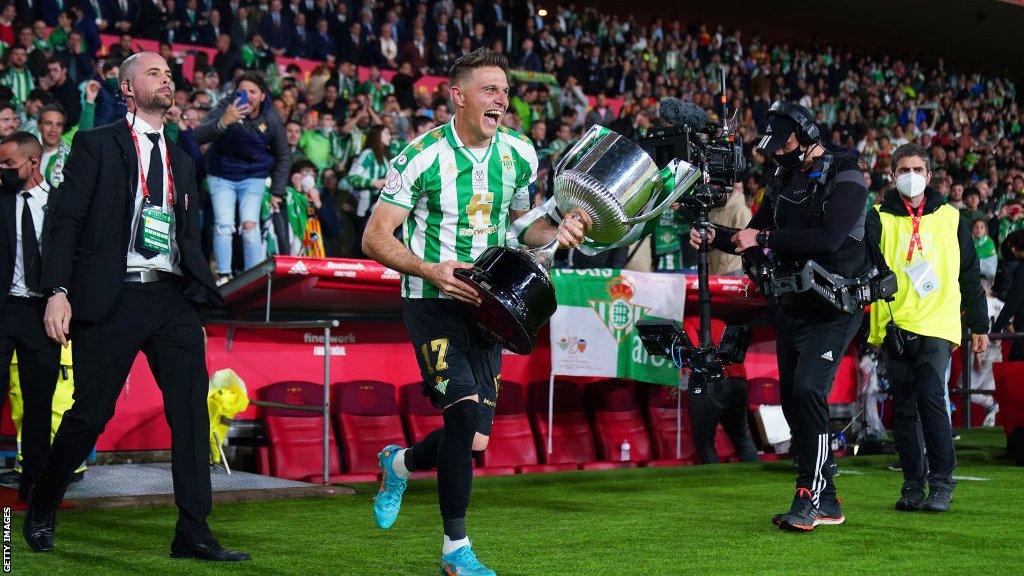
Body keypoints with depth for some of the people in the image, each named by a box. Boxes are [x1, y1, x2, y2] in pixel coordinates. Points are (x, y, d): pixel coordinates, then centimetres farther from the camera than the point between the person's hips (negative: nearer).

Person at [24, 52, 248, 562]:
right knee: (90, 413, 0)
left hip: (172, 297, 5)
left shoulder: (181, 160, 21)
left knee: (192, 409, -6)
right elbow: (64, 219, -2)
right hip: (112, 295, -4)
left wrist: (200, 298, 13)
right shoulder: (96, 145, 5)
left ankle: (193, 532, -3)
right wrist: (58, 291, -13)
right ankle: (41, 509, 24)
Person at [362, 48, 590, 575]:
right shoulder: (422, 156, -13)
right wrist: (430, 270, -27)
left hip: (487, 303, 5)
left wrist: (557, 231, -5)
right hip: (433, 302, -5)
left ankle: (399, 463, 37)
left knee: (475, 438, 3)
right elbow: (375, 238, -12)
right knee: (466, 412, -19)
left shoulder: (519, 154, 2)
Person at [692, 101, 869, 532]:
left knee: (808, 388, -21)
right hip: (791, 306, 8)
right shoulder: (783, 181, 13)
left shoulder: (844, 177, -10)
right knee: (792, 399, 7)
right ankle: (826, 502, 16)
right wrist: (714, 236, -1)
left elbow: (828, 238, -24)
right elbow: (753, 238, 18)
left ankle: (810, 497, -15)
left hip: (834, 307, -8)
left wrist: (764, 238, -21)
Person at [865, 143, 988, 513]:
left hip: (937, 324, -1)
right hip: (894, 326, 1)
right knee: (903, 408, 4)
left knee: (931, 396, -15)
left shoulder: (950, 218, 11)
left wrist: (979, 325, 14)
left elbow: (969, 274, 15)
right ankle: (913, 484, 13)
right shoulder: (880, 220, 8)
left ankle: (941, 482, -6)